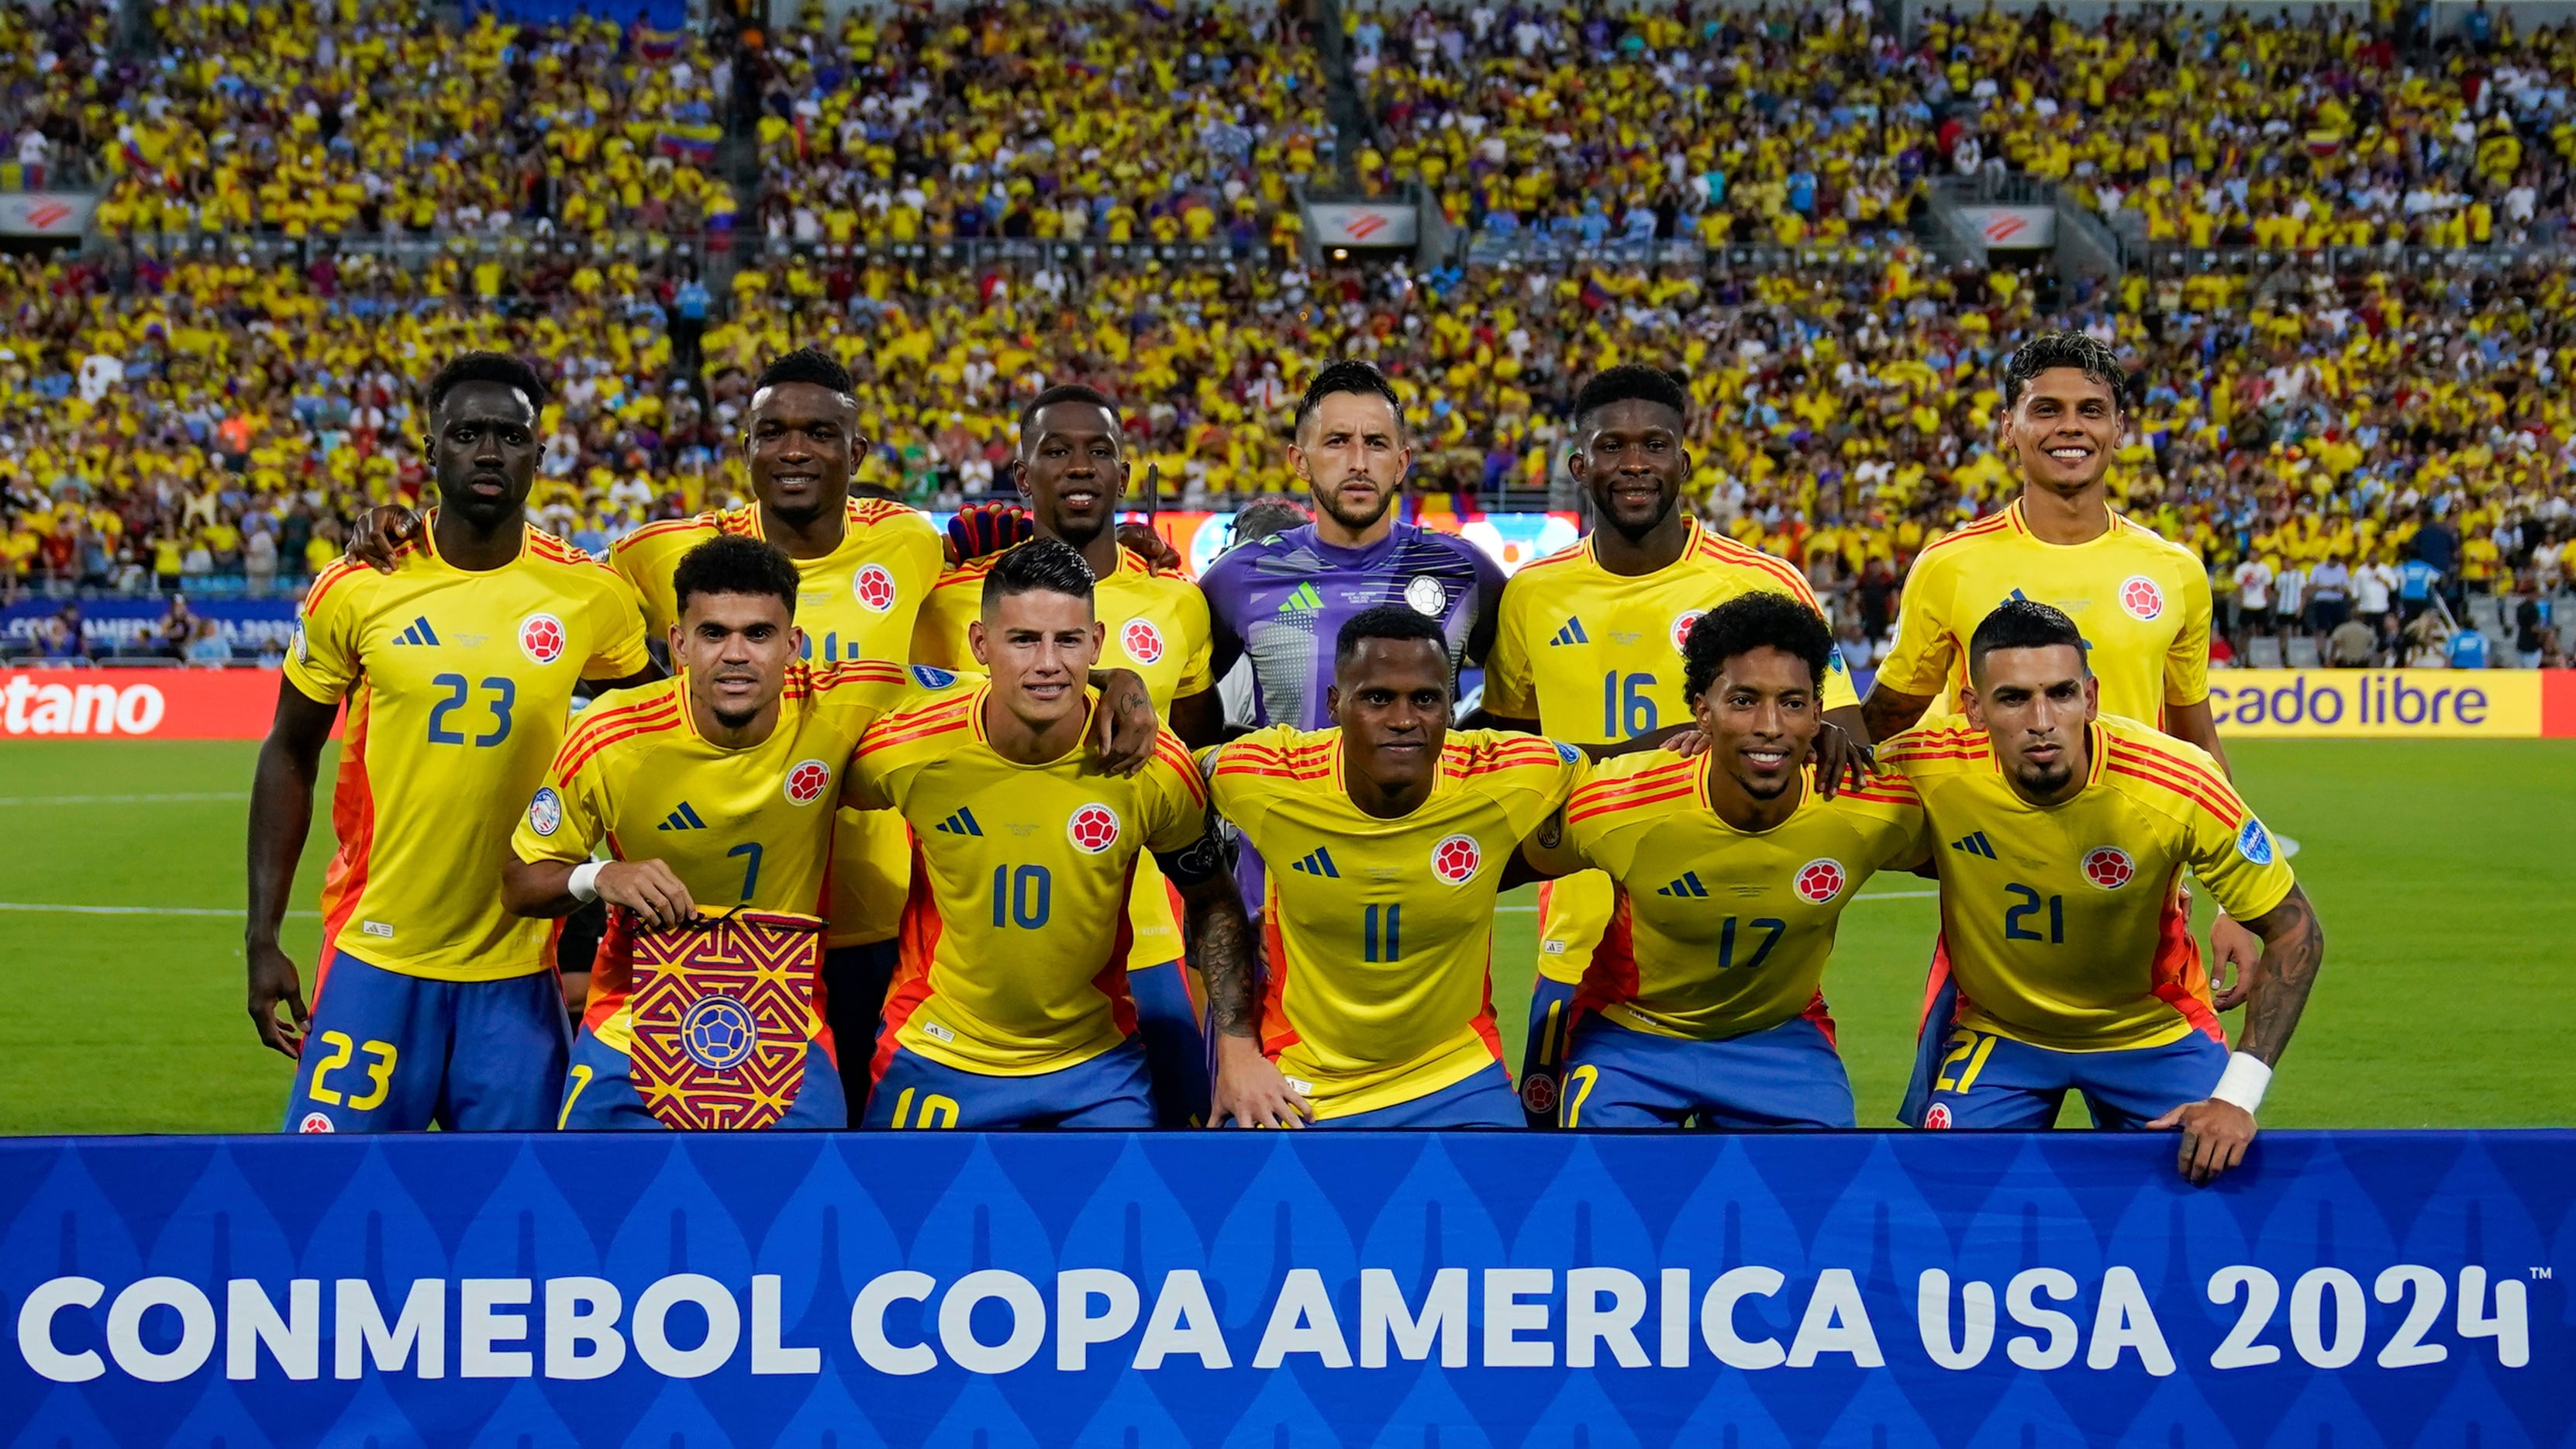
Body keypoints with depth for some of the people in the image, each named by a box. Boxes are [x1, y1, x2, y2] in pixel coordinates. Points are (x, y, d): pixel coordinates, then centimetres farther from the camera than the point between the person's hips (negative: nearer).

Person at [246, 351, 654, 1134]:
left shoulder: (590, 597, 0)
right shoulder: (357, 589, -3)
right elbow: (290, 756, 6)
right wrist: (262, 938, 2)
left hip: (517, 973, 1)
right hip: (375, 956, -1)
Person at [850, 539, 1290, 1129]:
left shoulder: (1155, 767, -15)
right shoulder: (907, 750, -16)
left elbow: (1212, 902, 1)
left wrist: (1237, 1047, -6)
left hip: (1095, 1060, 0)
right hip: (937, 1056, 0)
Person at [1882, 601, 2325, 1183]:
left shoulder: (2179, 786, -28)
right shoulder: (1927, 769, -26)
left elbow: (2296, 931, -17)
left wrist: (2237, 1097, -23)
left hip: (2151, 1029, 0)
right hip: (1992, 1028, 0)